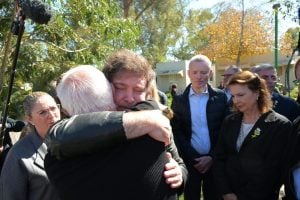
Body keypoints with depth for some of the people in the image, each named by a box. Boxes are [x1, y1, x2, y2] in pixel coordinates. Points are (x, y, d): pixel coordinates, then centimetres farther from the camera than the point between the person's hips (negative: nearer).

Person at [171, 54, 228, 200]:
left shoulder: (220, 97, -1)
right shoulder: (179, 100, -1)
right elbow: (176, 132, -2)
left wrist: (212, 157, -8)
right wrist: (194, 159, -10)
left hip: (214, 160, 0)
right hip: (189, 160, 0)